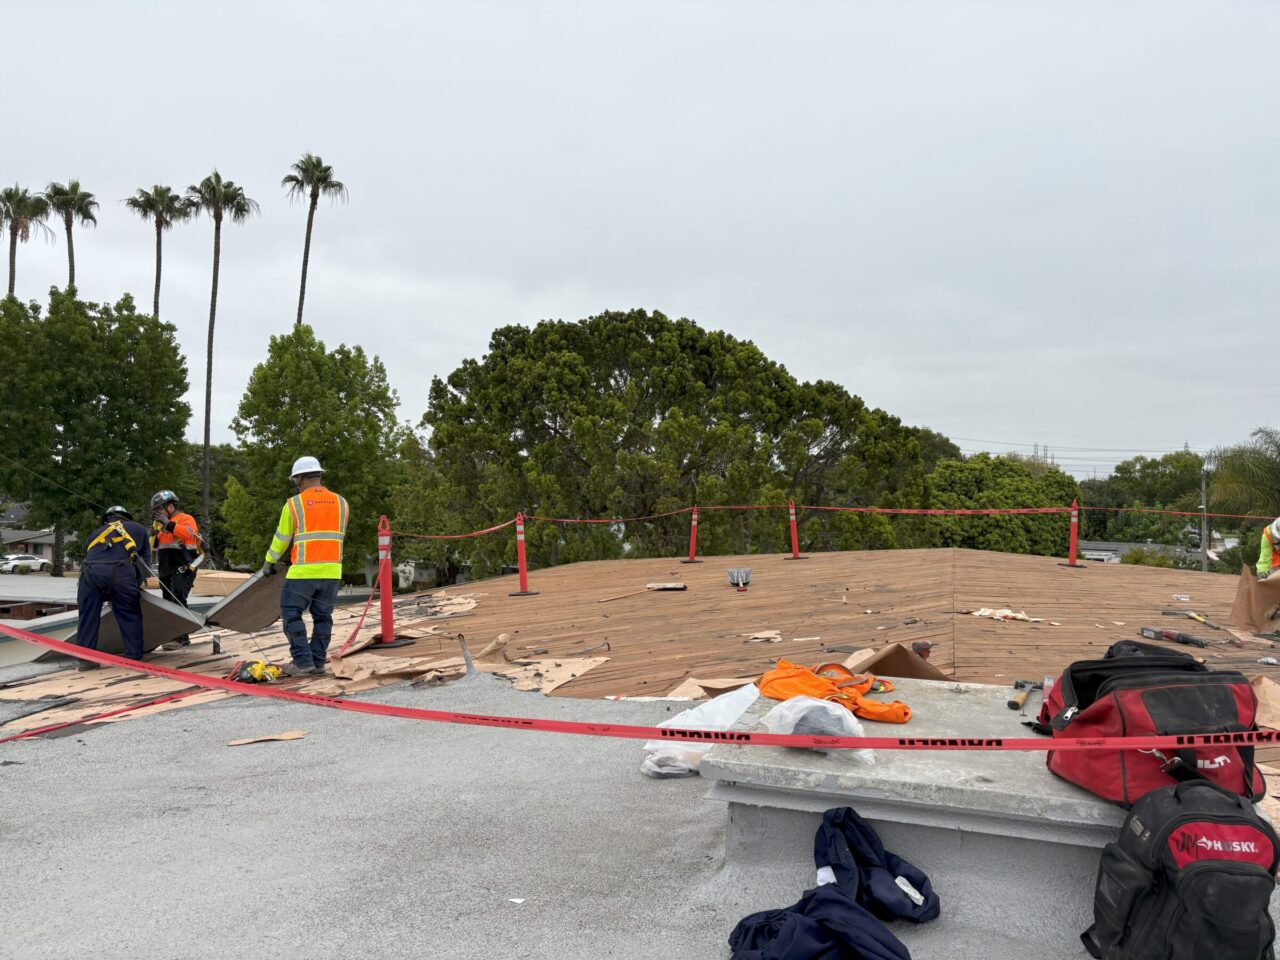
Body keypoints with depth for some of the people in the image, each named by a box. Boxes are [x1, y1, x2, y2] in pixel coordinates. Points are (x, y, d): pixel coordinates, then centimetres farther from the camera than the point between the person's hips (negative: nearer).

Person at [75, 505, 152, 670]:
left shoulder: (96, 533, 38)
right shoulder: (137, 528, 32)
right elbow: (145, 559, 27)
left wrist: (105, 594, 45)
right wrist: (136, 585, 35)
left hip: (91, 570, 2)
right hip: (121, 570, -2)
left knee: (88, 616, 14)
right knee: (130, 615, 10)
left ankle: (86, 658, 15)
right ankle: (134, 657, 9)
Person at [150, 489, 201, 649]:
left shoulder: (186, 519, -3)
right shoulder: (164, 525, 22)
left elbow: (187, 533, -24)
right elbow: (155, 547, 21)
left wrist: (168, 524, -26)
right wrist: (154, 532, 4)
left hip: (182, 570, -9)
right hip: (166, 571, 9)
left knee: (177, 602, -18)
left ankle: (180, 637, -20)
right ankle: (182, 637, 16)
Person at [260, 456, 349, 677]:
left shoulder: (294, 504, -4)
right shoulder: (340, 503, 7)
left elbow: (281, 539, 4)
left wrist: (269, 563, 18)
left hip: (303, 571, -4)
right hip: (332, 571, 4)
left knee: (292, 614, 6)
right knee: (323, 616, 11)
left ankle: (303, 661, 0)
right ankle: (318, 662, 12)